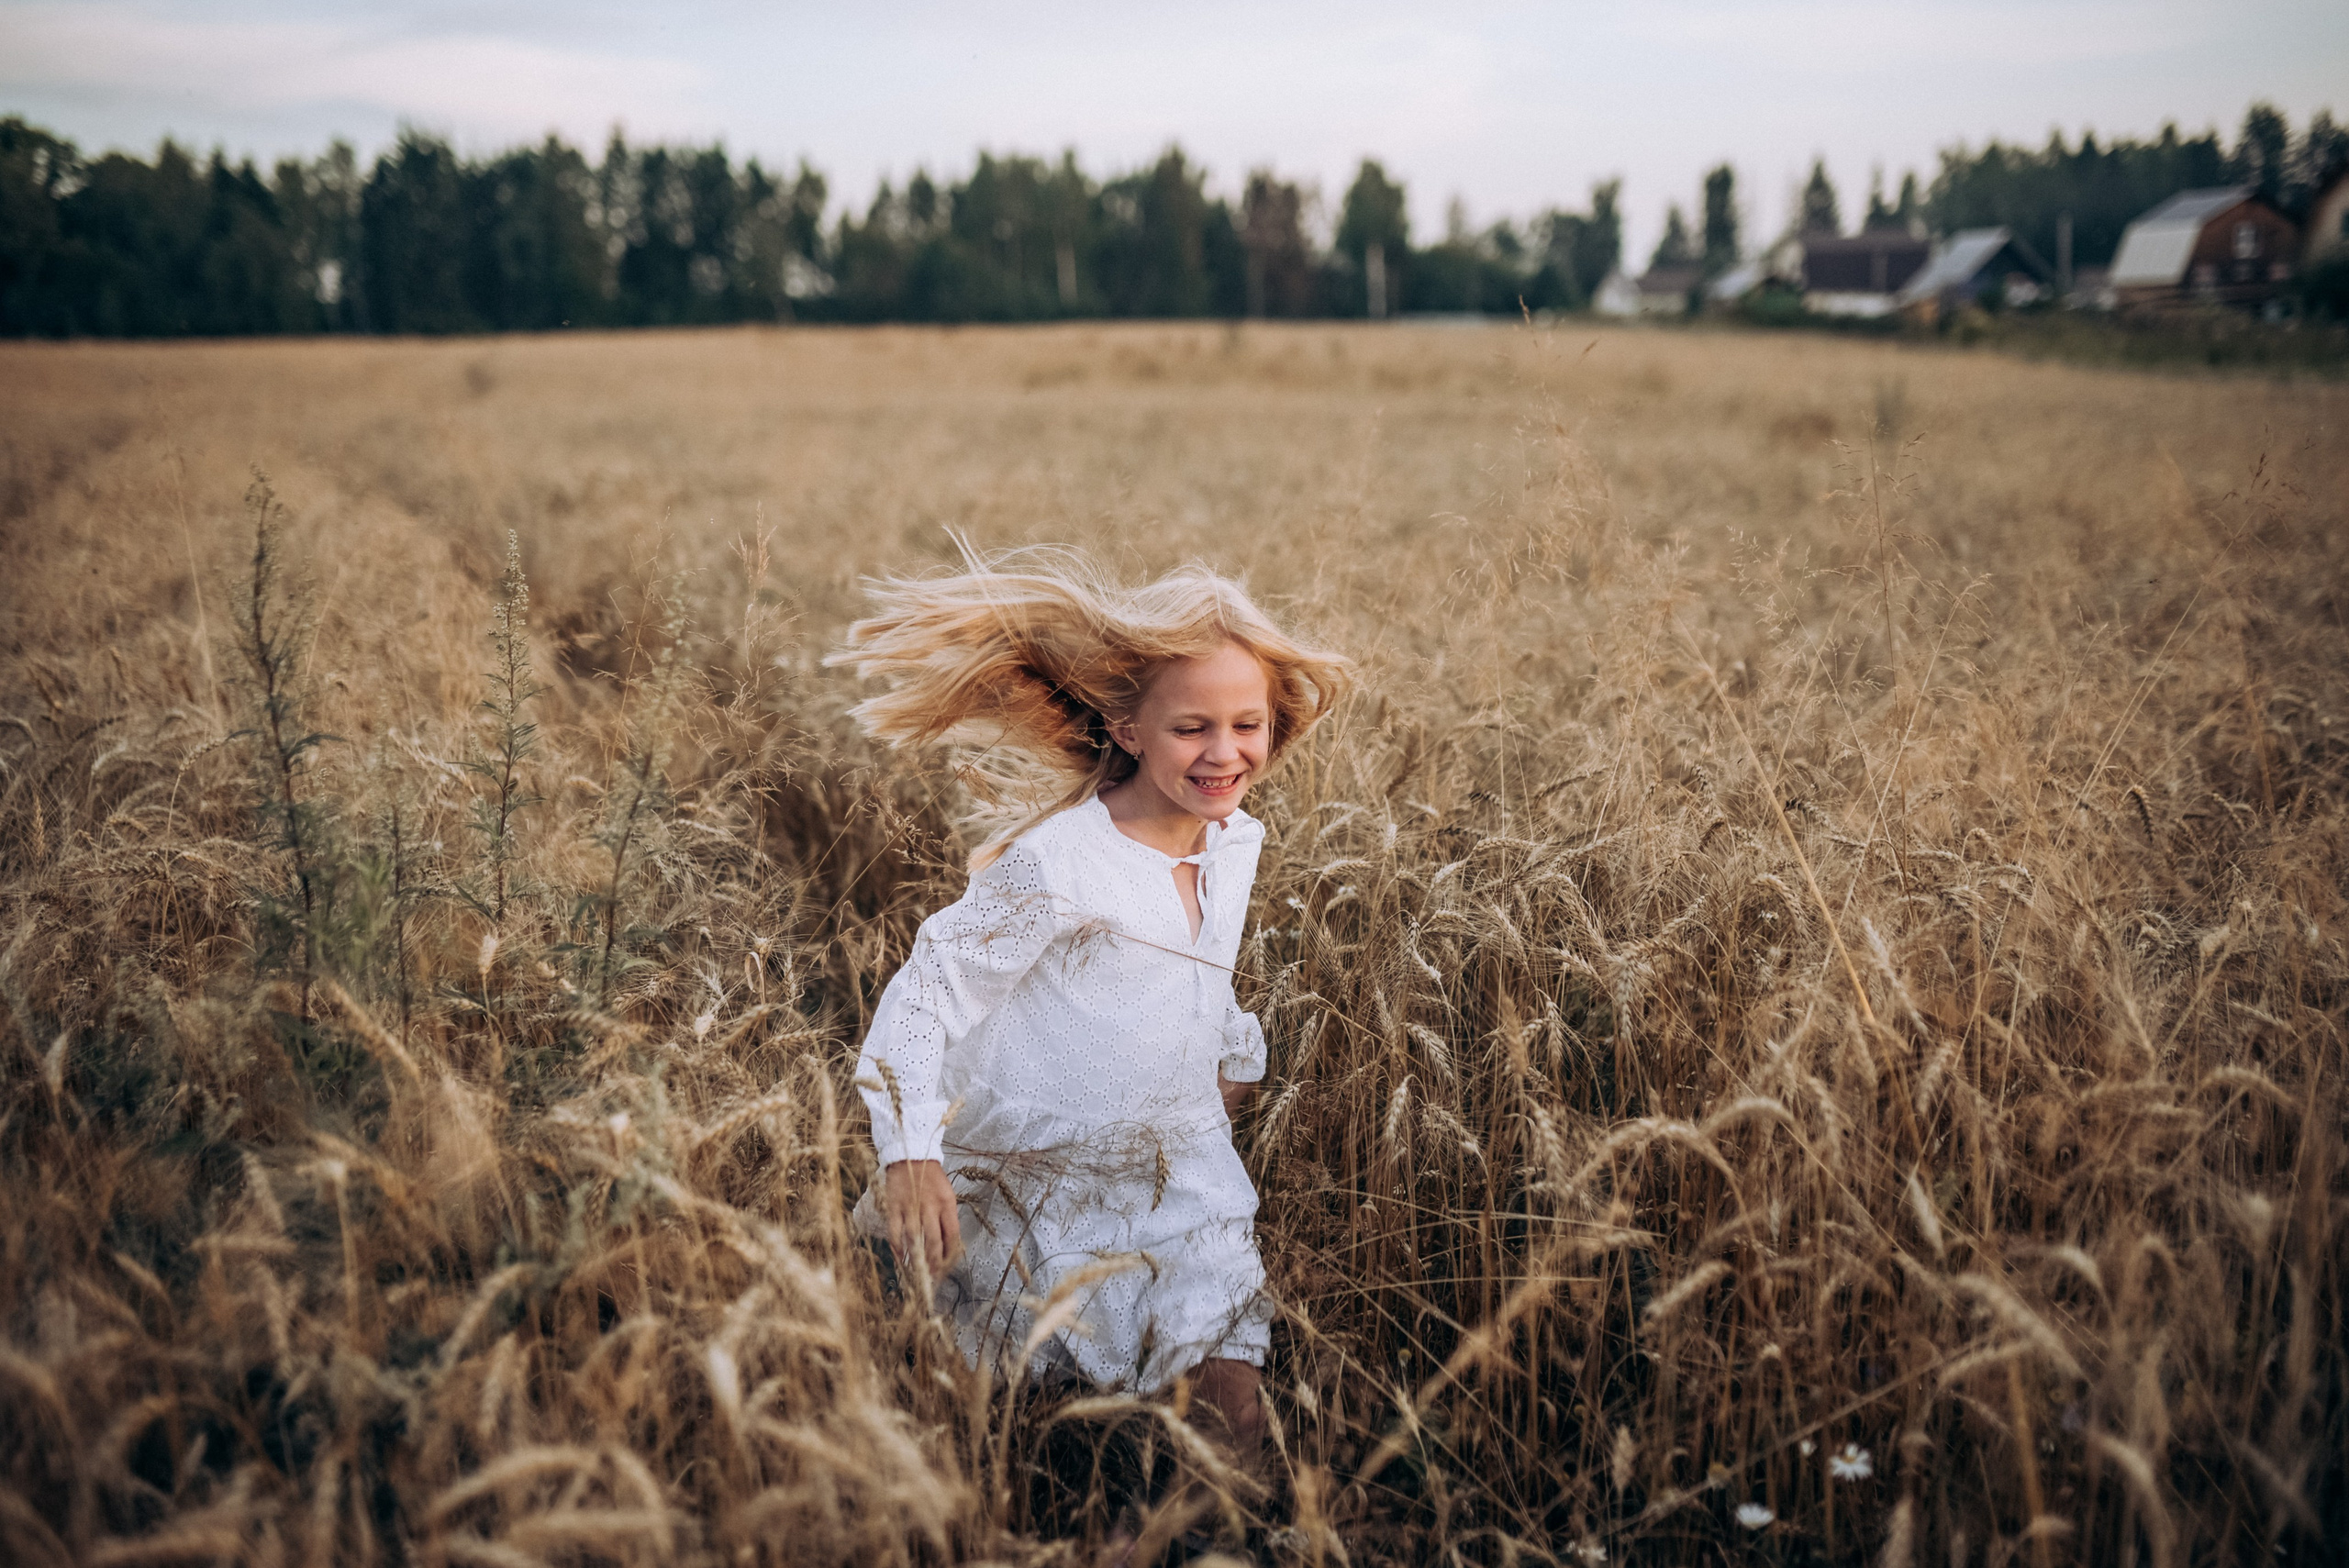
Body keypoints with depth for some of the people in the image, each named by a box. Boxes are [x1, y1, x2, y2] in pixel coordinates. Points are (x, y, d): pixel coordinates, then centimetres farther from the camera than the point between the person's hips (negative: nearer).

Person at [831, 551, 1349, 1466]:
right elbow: (929, 993, -22)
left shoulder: (1237, 844, -1)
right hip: (1042, 1176, -5)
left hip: (1179, 1160, 5)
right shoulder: (1058, 864, -24)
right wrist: (910, 1154, -32)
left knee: (1229, 1394, -3)